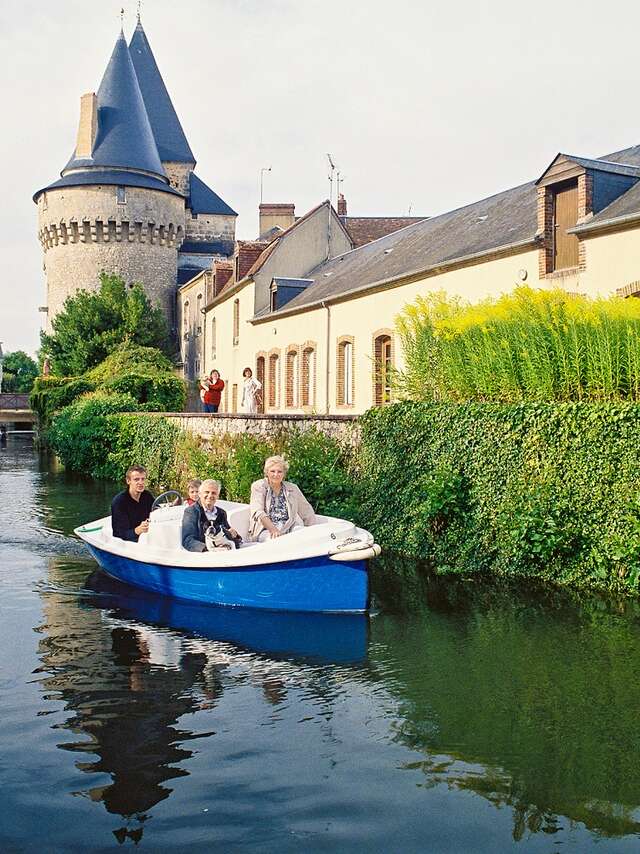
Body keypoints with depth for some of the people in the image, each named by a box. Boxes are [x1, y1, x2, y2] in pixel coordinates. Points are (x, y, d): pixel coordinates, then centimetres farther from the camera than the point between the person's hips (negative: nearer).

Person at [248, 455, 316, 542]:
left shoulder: (292, 488, 14)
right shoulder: (259, 486, 5)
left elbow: (308, 513, 14)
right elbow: (258, 512, -10)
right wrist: (274, 530, -26)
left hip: (288, 530, 3)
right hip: (266, 530, -2)